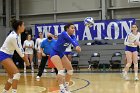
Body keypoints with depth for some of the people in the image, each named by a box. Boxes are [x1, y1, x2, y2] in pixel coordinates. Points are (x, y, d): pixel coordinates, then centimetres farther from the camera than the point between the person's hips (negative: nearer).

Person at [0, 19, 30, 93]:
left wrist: (25, 59, 8)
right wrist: (26, 60, -3)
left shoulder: (17, 34, 3)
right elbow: (19, 51, -16)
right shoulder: (14, 36, -24)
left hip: (7, 55, 9)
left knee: (12, 77, 9)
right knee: (16, 73, -19)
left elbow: (20, 48, 10)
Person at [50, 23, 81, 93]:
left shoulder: (72, 36, -2)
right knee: (61, 70, -22)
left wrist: (78, 46, -50)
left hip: (61, 54, 8)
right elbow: (70, 40, -40)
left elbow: (74, 40, -27)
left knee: (70, 69, 7)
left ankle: (66, 86, 21)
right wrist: (76, 46, -59)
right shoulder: (64, 34, -19)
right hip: (55, 53, -8)